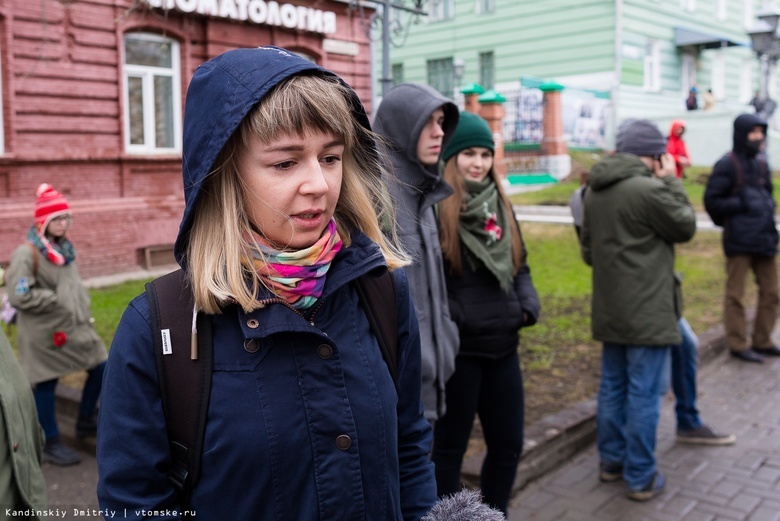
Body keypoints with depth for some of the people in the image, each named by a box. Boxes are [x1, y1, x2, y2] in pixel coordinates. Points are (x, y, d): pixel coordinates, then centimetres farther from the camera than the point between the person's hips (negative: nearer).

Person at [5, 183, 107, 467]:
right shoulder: (26, 253, -15)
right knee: (45, 386, 5)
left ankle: (86, 421, 29)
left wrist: (83, 311, 8)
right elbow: (19, 296, -21)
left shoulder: (64, 249, 8)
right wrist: (57, 300, -16)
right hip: (44, 332, -7)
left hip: (75, 326, 8)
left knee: (100, 367, 9)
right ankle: (51, 444, 19)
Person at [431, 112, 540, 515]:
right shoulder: (435, 207, -12)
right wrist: (450, 320, -19)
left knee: (508, 444, 17)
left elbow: (519, 266, 16)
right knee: (449, 447, 10)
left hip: (502, 345, 7)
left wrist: (528, 305, 1)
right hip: (457, 348, -7)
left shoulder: (499, 204, 10)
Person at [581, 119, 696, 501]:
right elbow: (686, 226, -3)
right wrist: (672, 182, 3)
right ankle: (640, 478, 10)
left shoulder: (595, 191, 8)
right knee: (644, 394, 1)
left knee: (612, 386, 17)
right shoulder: (649, 189, -18)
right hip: (647, 311, -8)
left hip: (609, 309, 8)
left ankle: (611, 460, 29)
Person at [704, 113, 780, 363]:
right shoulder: (727, 165, -8)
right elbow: (712, 202, -10)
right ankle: (738, 345, 11)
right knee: (736, 294, 2)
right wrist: (743, 205, -16)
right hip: (739, 240, -7)